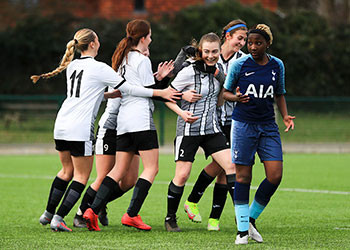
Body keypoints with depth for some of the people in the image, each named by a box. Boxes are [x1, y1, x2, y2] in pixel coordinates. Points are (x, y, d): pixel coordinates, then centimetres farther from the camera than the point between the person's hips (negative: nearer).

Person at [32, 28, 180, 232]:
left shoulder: (72, 66, 13)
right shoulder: (99, 68, -9)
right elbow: (128, 88, -7)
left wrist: (113, 94, 25)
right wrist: (159, 93, -1)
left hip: (61, 125, 8)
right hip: (80, 129, -7)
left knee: (67, 171, 21)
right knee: (82, 176, 1)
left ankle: (48, 214, 25)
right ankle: (58, 218, -6)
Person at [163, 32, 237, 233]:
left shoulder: (218, 69, 5)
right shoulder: (189, 72, -12)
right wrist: (182, 113, -21)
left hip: (212, 129, 5)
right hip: (189, 129, -5)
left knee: (231, 165, -10)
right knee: (182, 175, -4)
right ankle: (170, 218, 13)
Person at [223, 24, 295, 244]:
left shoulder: (277, 65, 6)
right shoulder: (239, 65, -4)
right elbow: (225, 92, 4)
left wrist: (285, 116, 4)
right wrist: (236, 97, -17)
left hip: (268, 126, 3)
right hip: (243, 125, -3)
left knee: (275, 176, -7)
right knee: (243, 177, -2)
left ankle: (252, 219, 12)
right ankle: (242, 229, 6)